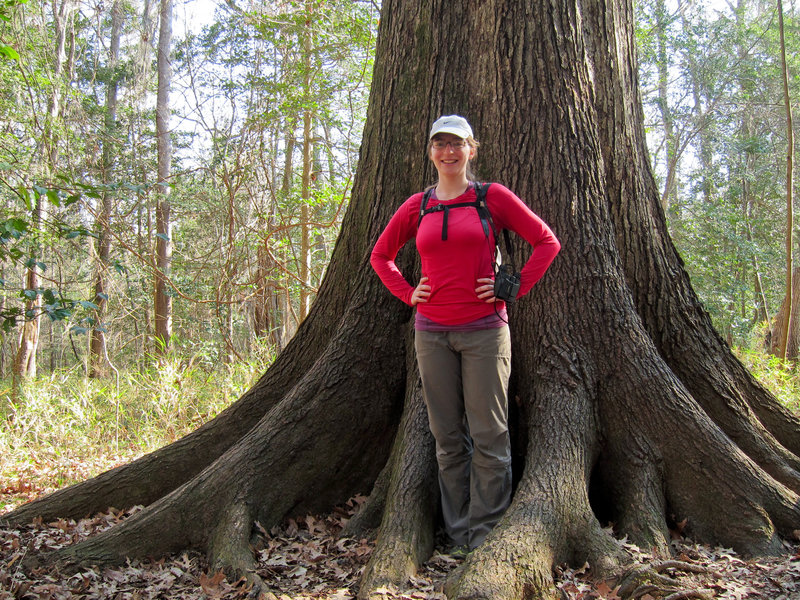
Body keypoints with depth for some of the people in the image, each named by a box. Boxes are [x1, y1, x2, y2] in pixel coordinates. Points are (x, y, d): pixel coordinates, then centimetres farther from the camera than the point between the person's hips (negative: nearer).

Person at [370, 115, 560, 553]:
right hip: (432, 332, 3)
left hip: (484, 329, -3)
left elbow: (547, 242, 3)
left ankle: (486, 537, 12)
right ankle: (458, 537, 21)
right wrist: (407, 293, 7)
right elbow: (380, 256, 21)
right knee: (448, 437, 9)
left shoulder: (493, 197, 1)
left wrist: (515, 288, -4)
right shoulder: (417, 206, 9)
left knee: (488, 434, -1)